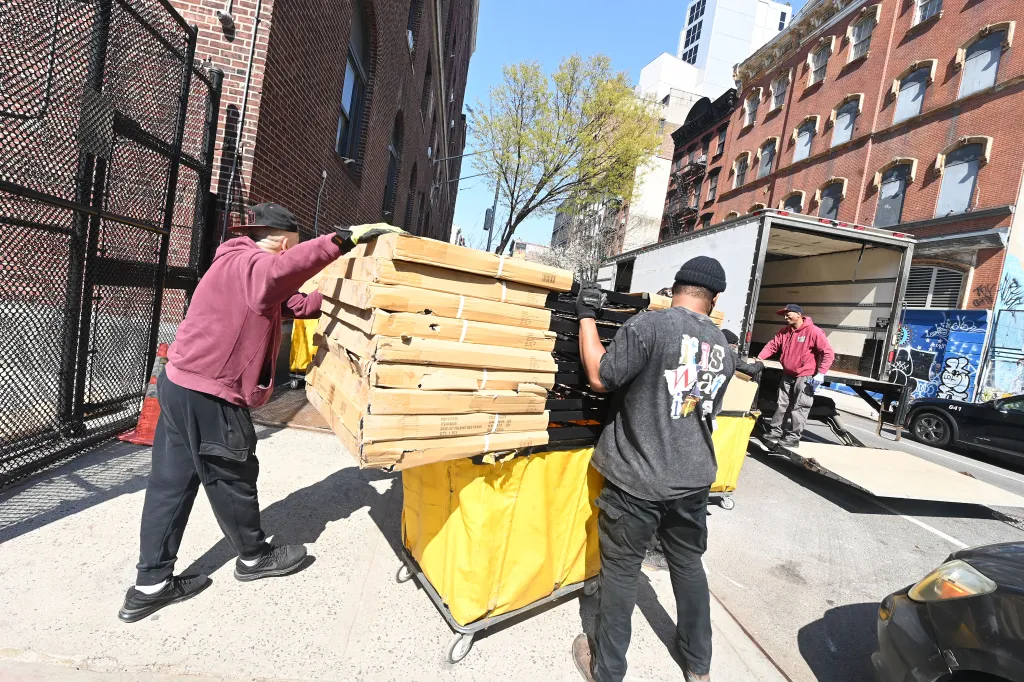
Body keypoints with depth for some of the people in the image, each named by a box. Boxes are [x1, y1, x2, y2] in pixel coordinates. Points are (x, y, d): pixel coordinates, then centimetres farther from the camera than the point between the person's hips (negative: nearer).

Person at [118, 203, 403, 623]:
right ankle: (254, 557, 29)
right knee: (231, 477, 8)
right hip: (208, 394, -10)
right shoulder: (245, 262, -15)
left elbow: (289, 303, 21)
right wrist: (345, 240, -44)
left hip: (180, 384, 10)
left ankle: (151, 584, 23)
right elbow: (281, 270, -40)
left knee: (171, 482, 12)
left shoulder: (239, 265, 18)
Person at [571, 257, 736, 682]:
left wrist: (586, 317, -6)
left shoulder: (650, 324, -18)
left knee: (620, 572, 10)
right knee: (688, 564, 23)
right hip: (694, 478, 6)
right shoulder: (723, 347, 4)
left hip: (638, 479, -6)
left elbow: (600, 378, -15)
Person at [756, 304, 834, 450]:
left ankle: (793, 438, 5)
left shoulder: (813, 331, -14)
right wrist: (759, 358, -13)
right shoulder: (784, 331, 6)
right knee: (782, 405, 12)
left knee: (799, 408, -3)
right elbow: (772, 345, 3)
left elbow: (828, 353, -16)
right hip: (787, 376, 7)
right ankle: (775, 433, 22)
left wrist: (821, 373, -23)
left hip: (805, 377, -6)